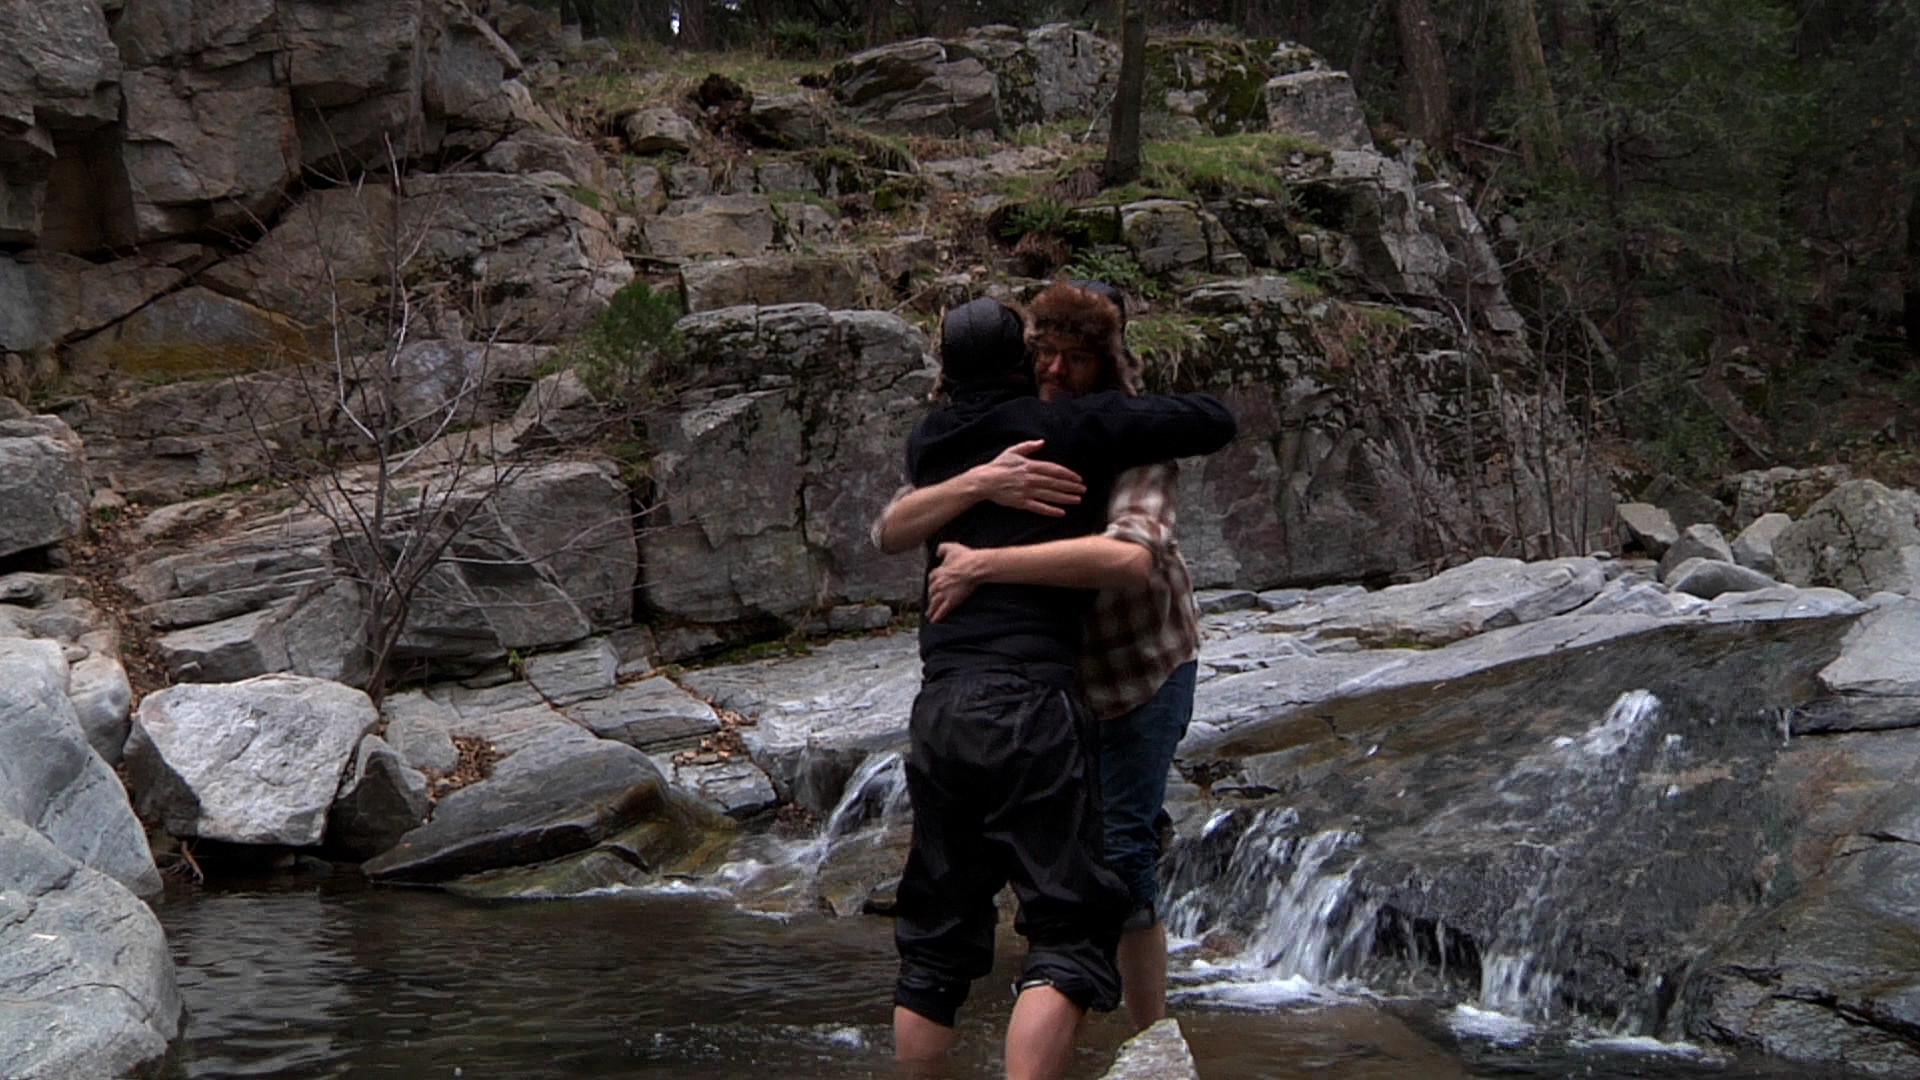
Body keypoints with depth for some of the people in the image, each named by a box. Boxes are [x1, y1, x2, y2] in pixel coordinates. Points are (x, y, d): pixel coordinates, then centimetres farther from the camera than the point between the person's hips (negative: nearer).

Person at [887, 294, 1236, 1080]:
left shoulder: (929, 446, 16)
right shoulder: (1071, 429, 1)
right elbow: (1215, 423, 6)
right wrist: (1136, 417, 24)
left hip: (939, 708, 6)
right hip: (1030, 703, -6)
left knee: (935, 941, 13)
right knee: (1067, 935, -4)